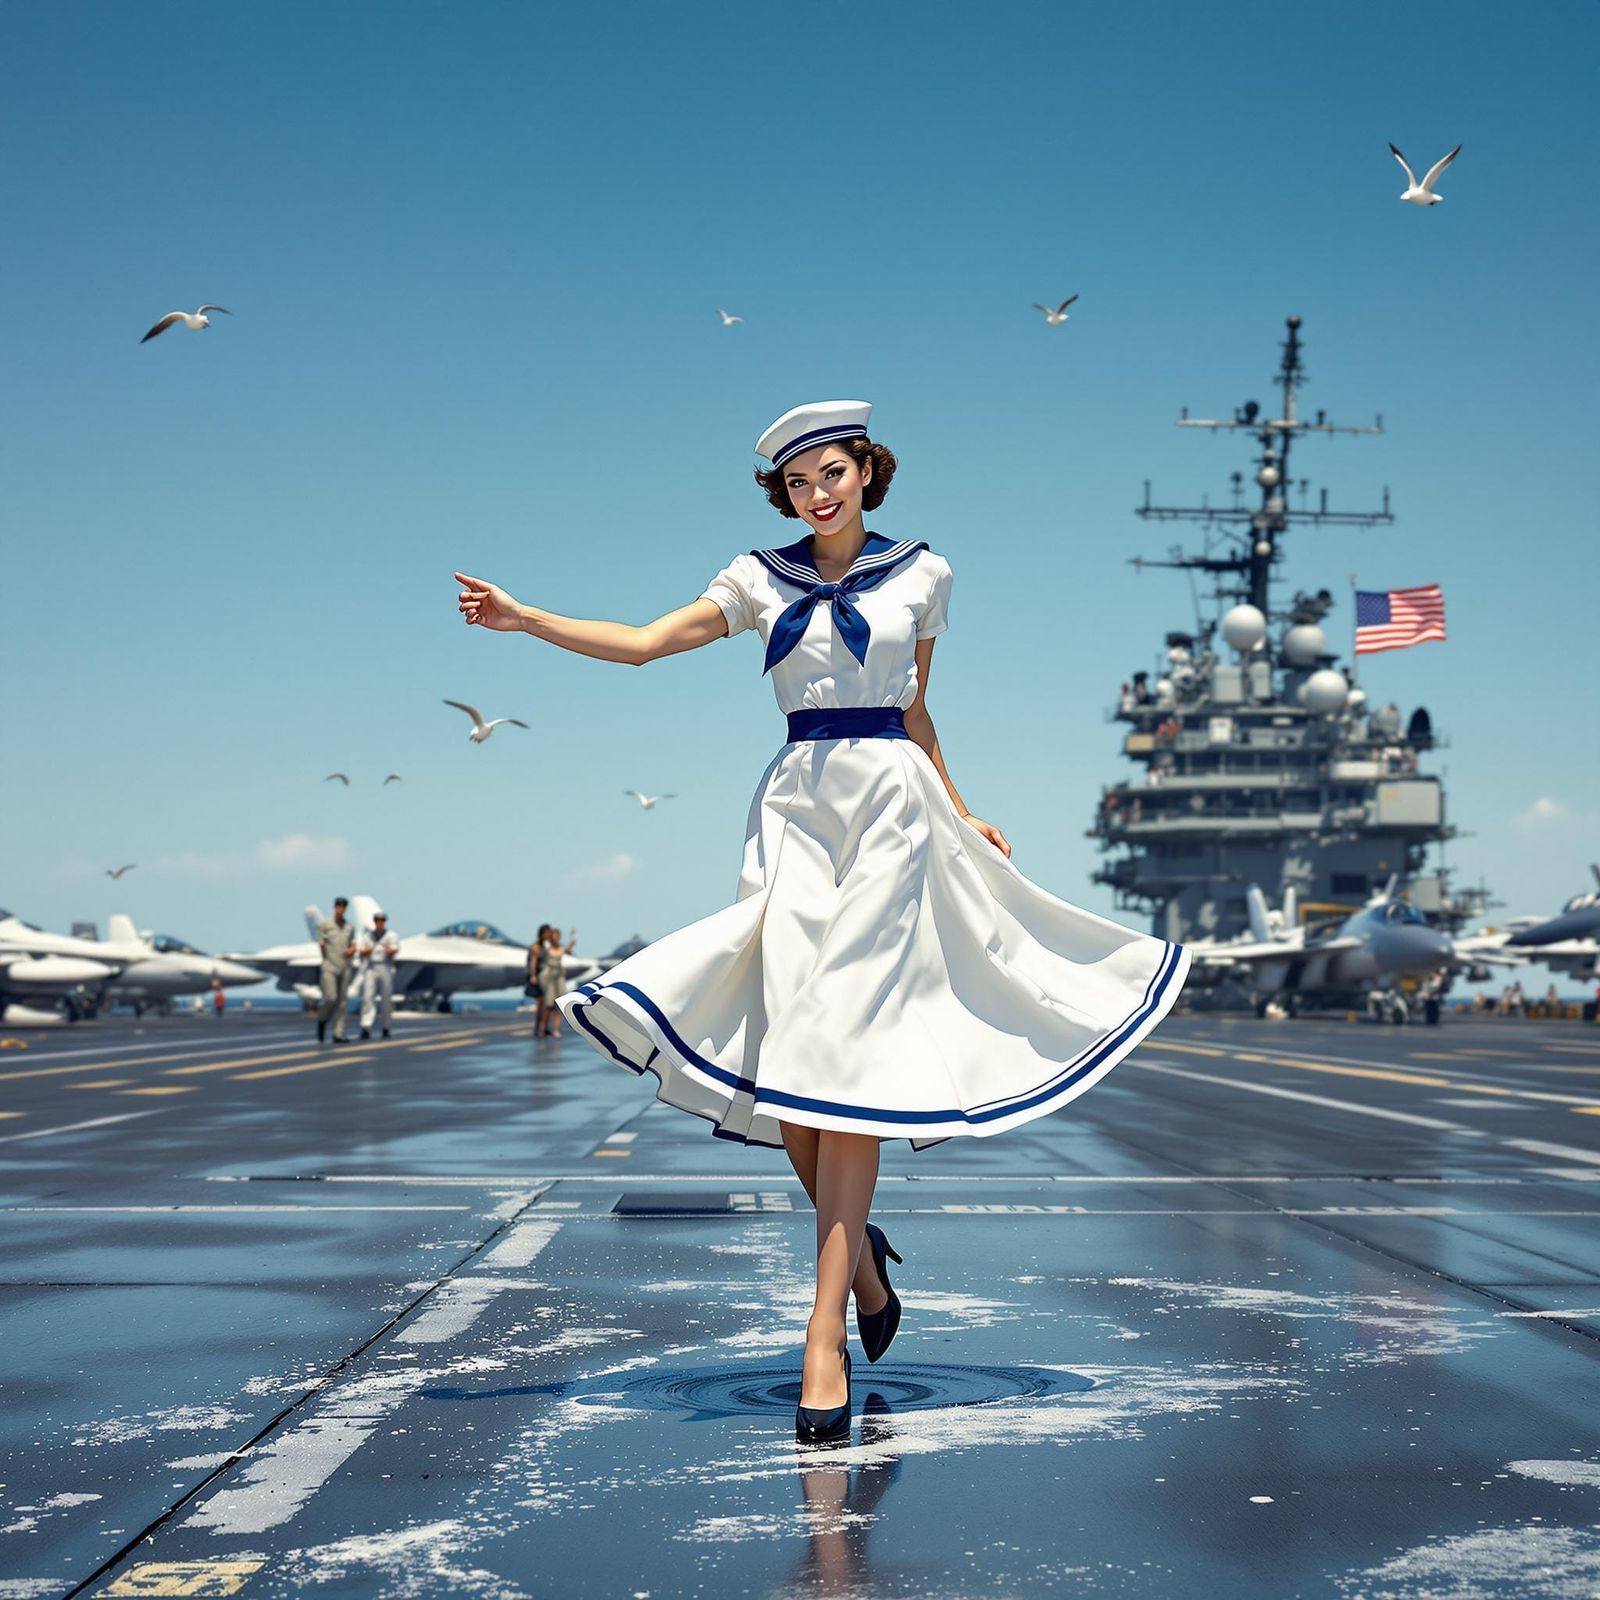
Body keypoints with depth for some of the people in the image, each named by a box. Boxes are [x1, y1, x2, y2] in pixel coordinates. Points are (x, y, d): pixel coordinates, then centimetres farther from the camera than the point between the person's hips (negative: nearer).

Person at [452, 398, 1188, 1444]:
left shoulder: (921, 574, 9)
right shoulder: (763, 578, 10)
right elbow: (645, 643, 5)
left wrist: (961, 817, 17)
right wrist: (526, 620, -3)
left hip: (889, 807, -2)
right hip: (797, 808, 2)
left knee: (847, 1057, -10)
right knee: (785, 1058, -7)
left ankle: (826, 1336, -12)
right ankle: (862, 1257, 17)